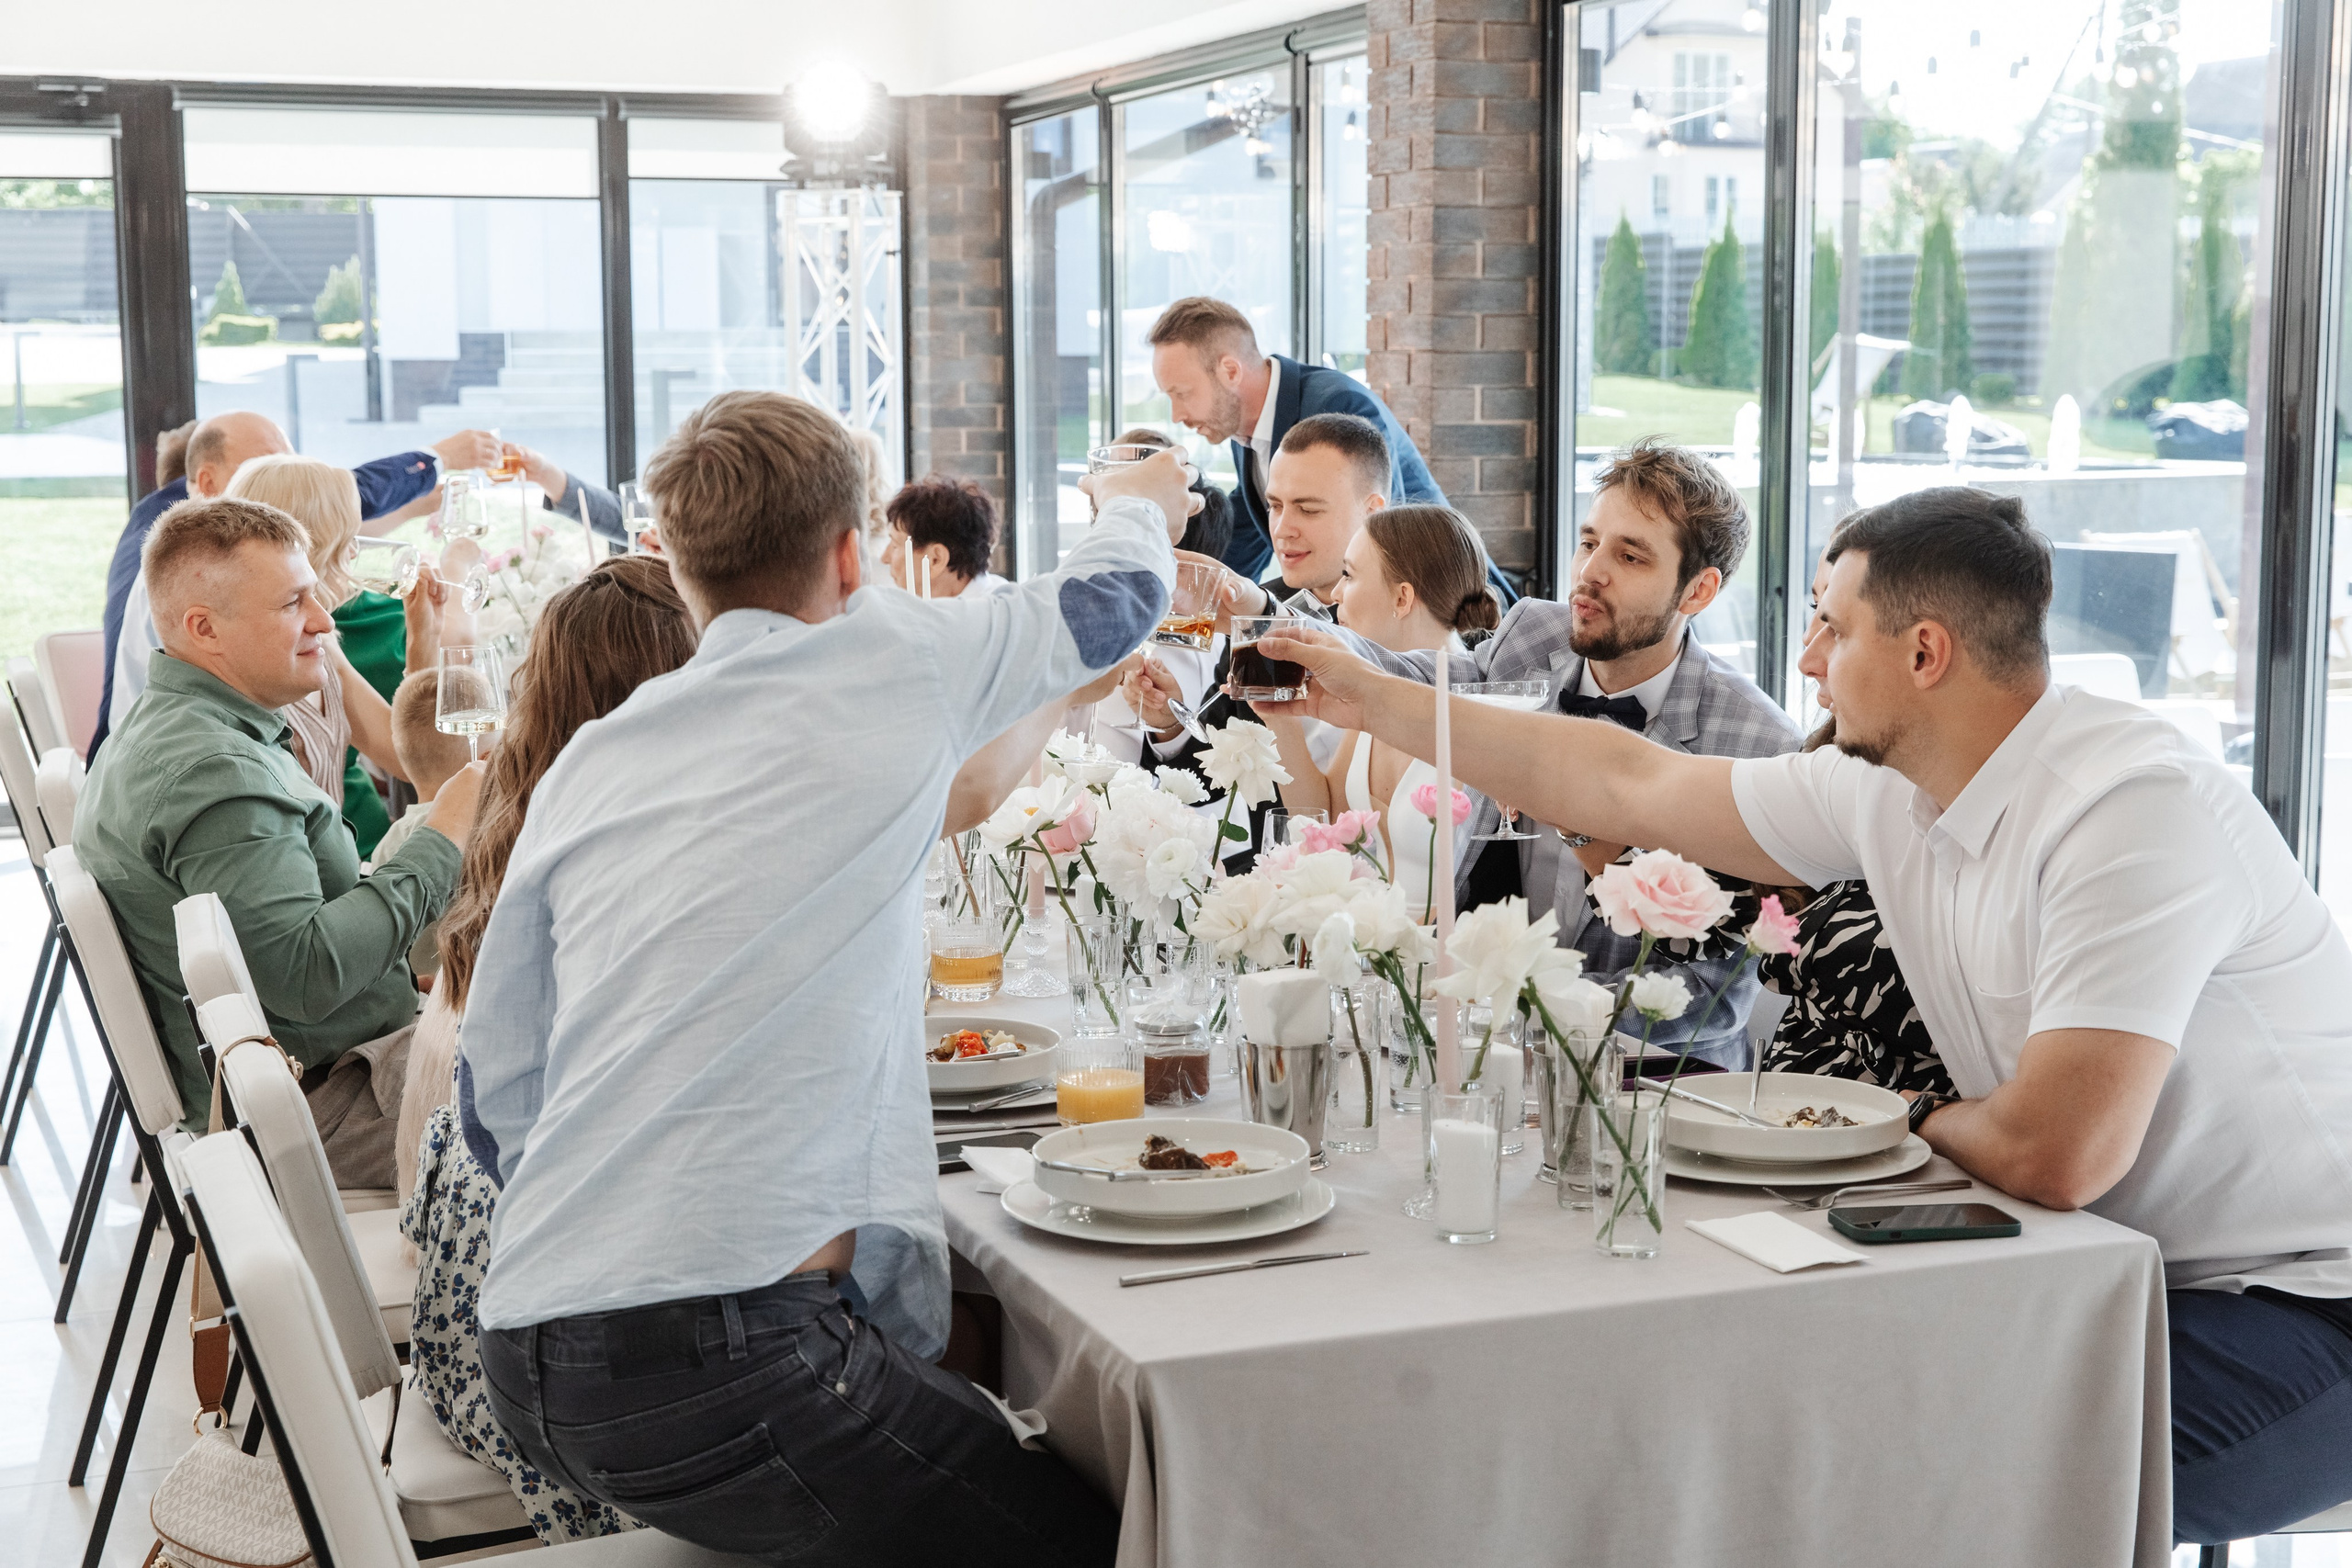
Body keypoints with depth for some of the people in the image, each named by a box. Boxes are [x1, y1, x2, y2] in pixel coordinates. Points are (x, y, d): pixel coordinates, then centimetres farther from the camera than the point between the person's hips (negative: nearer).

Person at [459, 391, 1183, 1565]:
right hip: (724, 1363, -7)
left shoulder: (586, 766, 13)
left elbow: (491, 1106, 16)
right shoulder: (893, 665, 0)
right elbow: (1114, 597, 21)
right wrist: (1135, 503, 44)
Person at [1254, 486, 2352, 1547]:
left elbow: (2051, 1153, -30)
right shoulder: (1884, 790, 2)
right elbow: (1631, 786, 13)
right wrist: (1375, 703, 16)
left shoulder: (2135, 810, -25)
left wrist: (1926, 1122, -6)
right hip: (2131, 1269, 8)